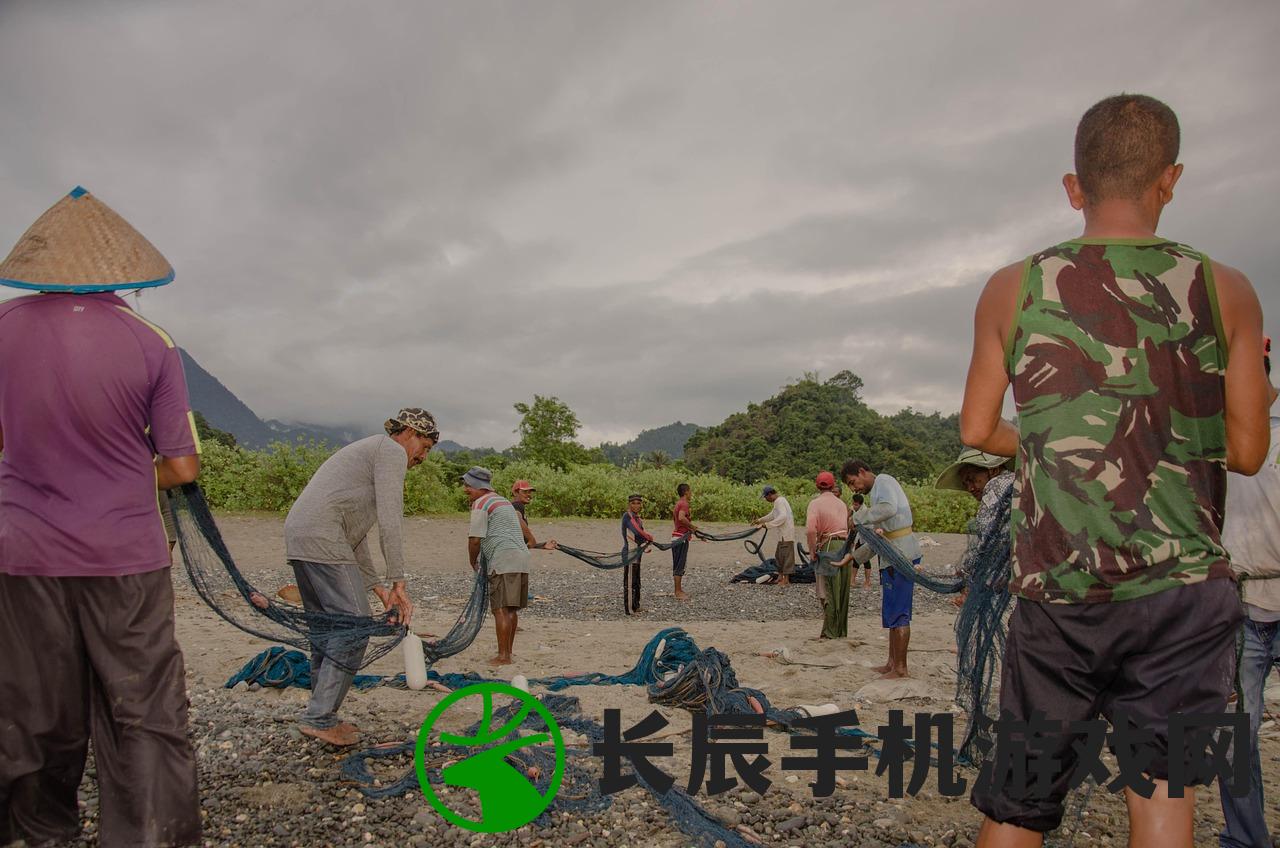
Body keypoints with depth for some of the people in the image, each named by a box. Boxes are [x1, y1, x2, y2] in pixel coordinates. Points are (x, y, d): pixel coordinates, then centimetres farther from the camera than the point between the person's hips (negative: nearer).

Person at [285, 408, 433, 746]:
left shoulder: (368, 452, 29)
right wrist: (398, 582, -9)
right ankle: (319, 717, -4)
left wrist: (377, 585, 20)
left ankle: (321, 716, 22)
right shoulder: (392, 451, 0)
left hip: (297, 536, 11)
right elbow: (389, 523, -11)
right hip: (322, 540, -11)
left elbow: (355, 534, 26)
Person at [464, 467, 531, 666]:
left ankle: (503, 656, -10)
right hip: (522, 555, 9)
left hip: (504, 559, -9)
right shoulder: (503, 500, 25)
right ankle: (508, 651, 20)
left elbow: (475, 539, -7)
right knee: (511, 609, 13)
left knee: (501, 609, -9)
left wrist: (473, 562, 8)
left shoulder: (480, 504, -4)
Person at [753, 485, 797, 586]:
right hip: (783, 533, 10)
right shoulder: (780, 500, 17)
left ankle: (786, 580, 0)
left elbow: (782, 517, -28)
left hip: (786, 534, -10)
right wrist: (760, 520, 29)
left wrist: (767, 524, -26)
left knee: (786, 555, -5)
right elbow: (772, 515, 30)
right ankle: (780, 576, 25)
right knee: (779, 555, 17)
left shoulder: (779, 501, -15)